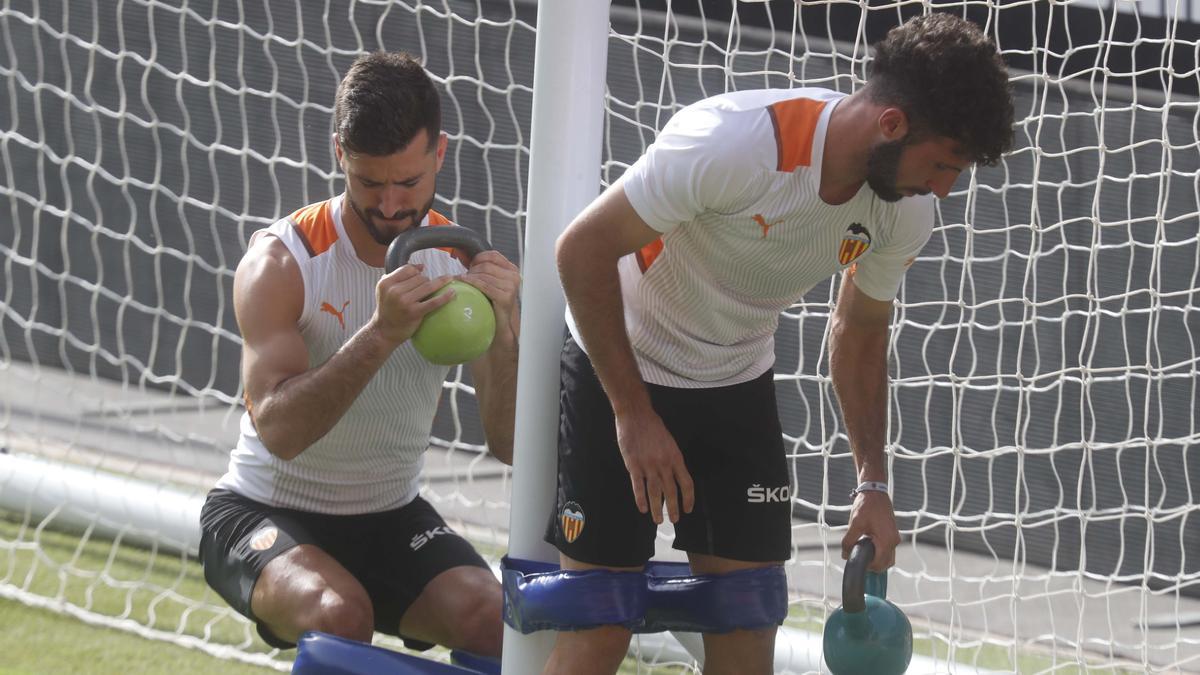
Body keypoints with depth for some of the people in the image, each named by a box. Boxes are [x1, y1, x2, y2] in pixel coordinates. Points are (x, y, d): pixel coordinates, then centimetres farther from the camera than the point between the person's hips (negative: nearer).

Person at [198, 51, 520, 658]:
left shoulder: (464, 265, -4)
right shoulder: (282, 261, -15)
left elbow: (508, 444, -11)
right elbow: (280, 430, -29)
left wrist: (503, 331, -29)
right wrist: (380, 335, -40)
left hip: (390, 518, 4)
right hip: (262, 513, -4)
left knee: (493, 619, -23)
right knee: (340, 615, -34)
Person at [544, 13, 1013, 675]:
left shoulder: (906, 211, -12)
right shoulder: (730, 143, -33)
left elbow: (859, 332, 8)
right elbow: (582, 249, -23)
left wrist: (873, 485, 0)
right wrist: (633, 414, -21)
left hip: (739, 387, 5)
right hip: (618, 372, -5)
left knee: (749, 617, 0)